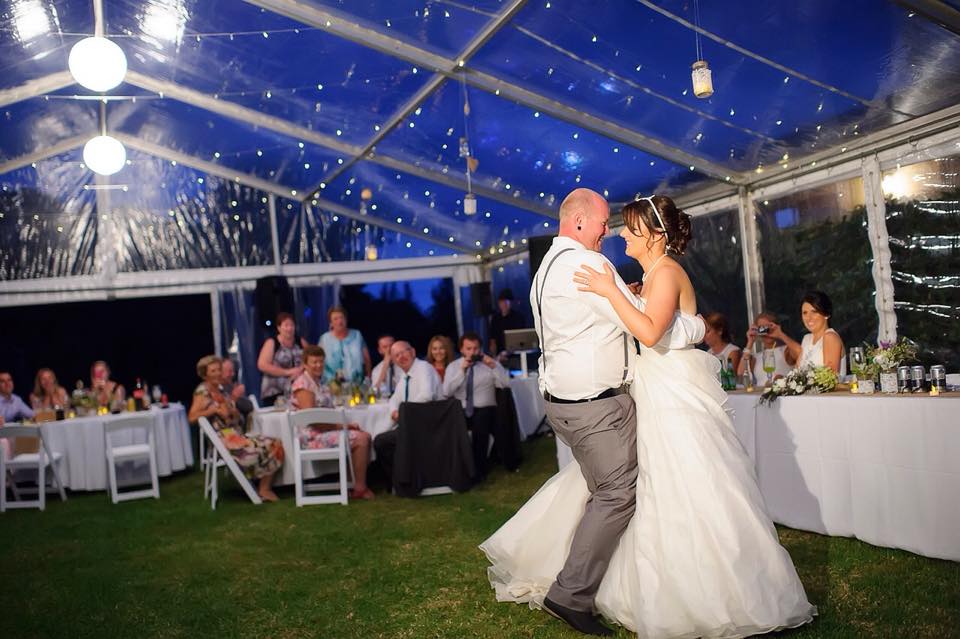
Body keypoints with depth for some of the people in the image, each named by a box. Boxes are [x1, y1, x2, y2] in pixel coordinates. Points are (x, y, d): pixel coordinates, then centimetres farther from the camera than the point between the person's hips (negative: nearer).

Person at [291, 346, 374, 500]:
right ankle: (359, 489, -10)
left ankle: (360, 484, 1)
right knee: (360, 439, -17)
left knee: (365, 436, 0)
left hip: (327, 430, 9)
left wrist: (344, 424, -2)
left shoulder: (320, 382, 17)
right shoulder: (303, 383, -12)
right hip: (314, 436, -9)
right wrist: (341, 425, -15)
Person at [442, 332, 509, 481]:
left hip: (484, 410, -1)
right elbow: (446, 392, -6)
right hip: (460, 412, 1)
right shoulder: (453, 366, 10)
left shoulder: (490, 363, 8)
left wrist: (493, 366, -19)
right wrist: (461, 371, -14)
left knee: (480, 424, -35)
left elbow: (506, 384, -7)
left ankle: (479, 470, -20)